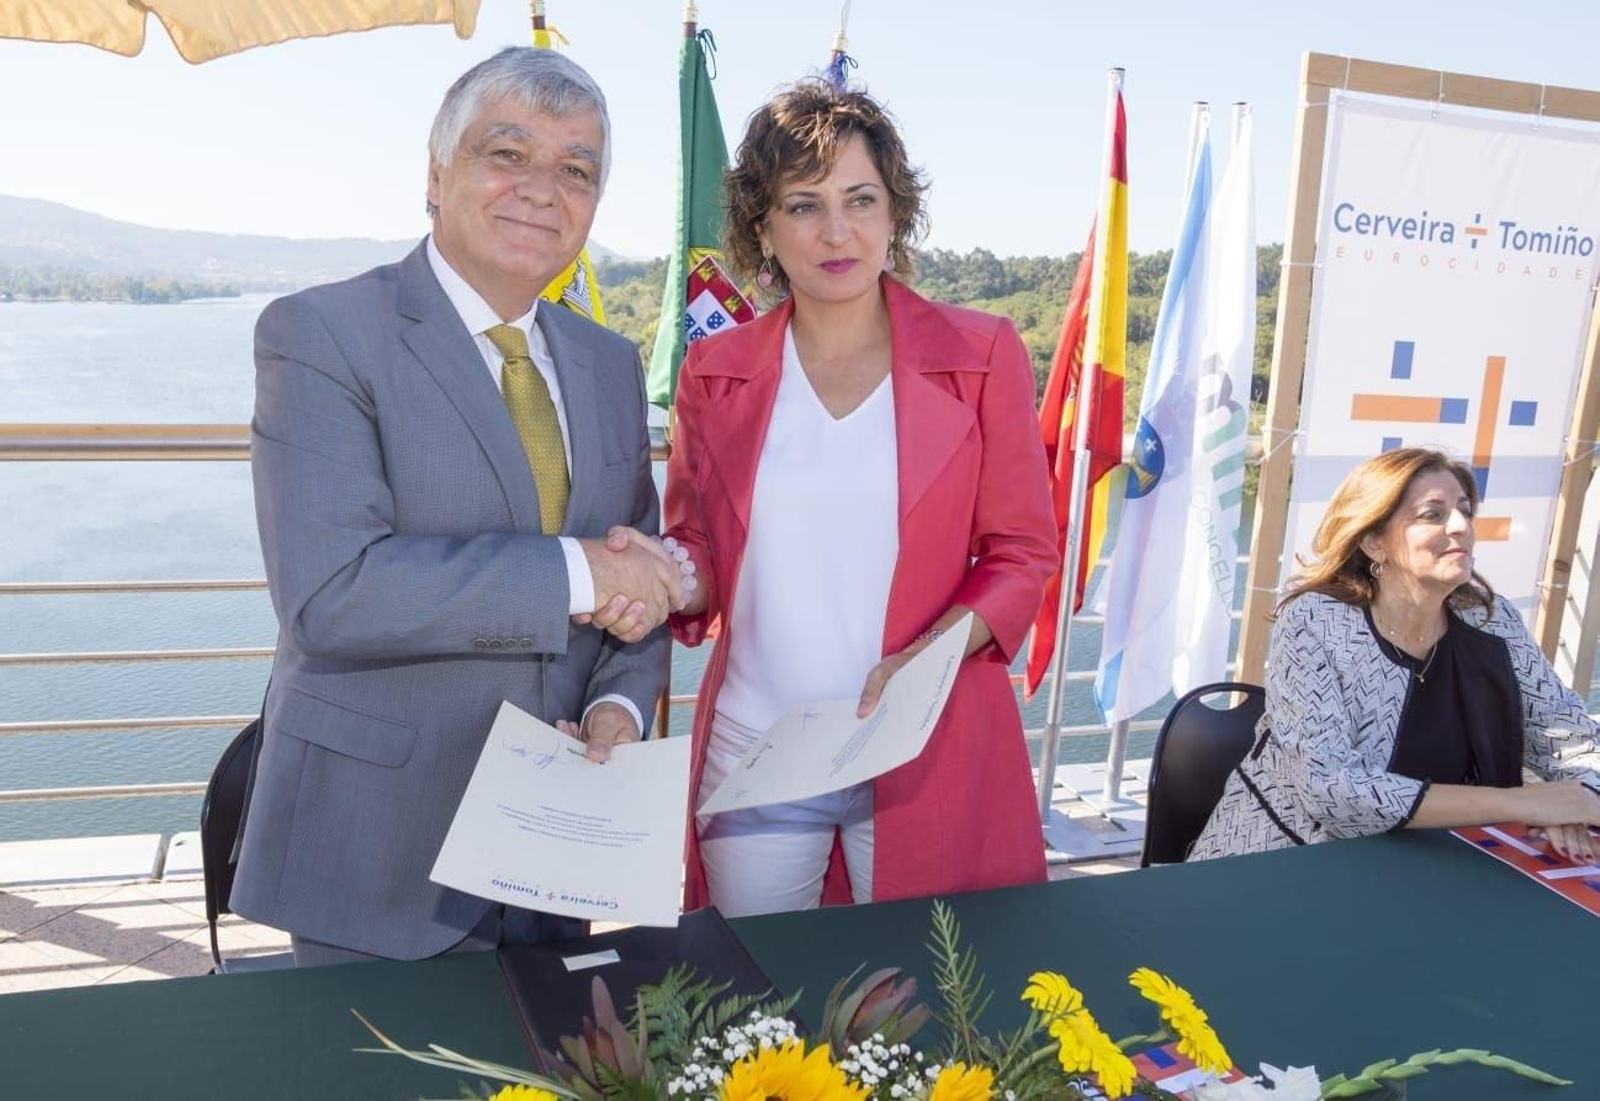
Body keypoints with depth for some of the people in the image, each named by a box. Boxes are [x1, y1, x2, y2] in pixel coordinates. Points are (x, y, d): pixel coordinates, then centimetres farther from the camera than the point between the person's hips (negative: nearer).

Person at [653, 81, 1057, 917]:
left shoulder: (981, 355, -3)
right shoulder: (716, 371, 3)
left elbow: (1024, 555, -1)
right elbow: (697, 555, 10)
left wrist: (927, 658, -17)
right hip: (753, 757, 2)